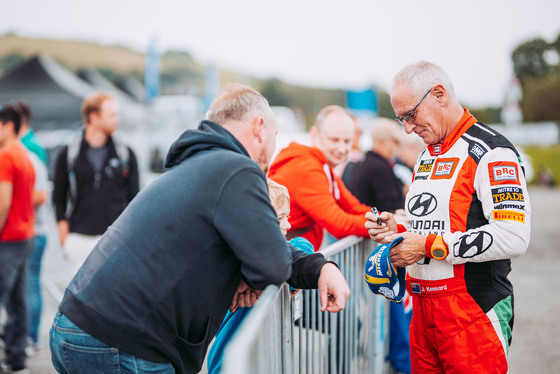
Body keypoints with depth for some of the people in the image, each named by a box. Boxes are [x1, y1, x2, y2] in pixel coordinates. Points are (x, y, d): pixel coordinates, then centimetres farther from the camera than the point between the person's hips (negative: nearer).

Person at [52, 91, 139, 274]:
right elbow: (58, 198, 9)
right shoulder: (68, 154, 5)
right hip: (80, 238, 0)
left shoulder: (125, 154, 8)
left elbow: (133, 197, 11)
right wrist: (63, 231, 0)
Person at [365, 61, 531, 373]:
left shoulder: (490, 151, -11)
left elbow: (514, 237, -22)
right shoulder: (426, 157, 17)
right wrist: (398, 232, 6)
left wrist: (429, 246, -18)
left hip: (474, 312, -8)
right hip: (424, 309, 8)